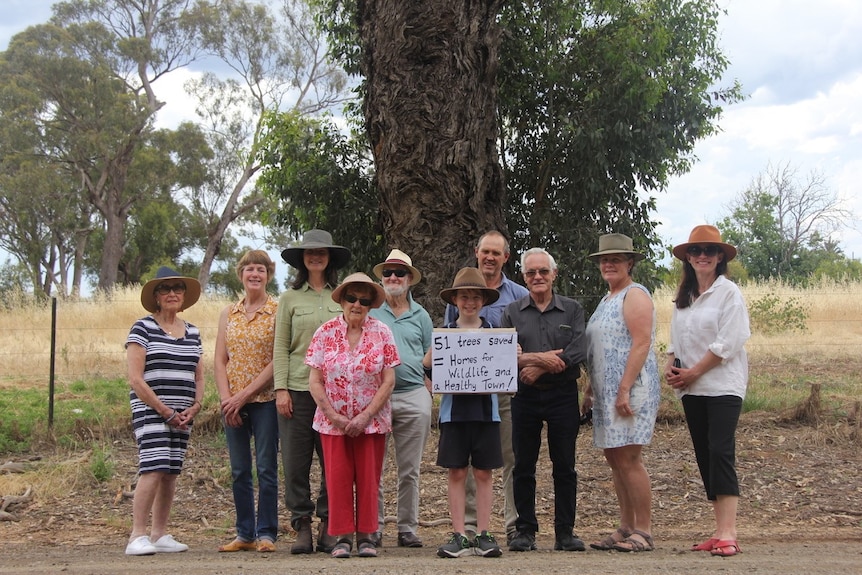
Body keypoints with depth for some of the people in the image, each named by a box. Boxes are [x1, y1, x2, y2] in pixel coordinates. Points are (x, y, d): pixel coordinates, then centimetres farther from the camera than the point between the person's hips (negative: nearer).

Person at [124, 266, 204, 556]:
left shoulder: (192, 333, 15)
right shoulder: (143, 329, -3)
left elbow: (199, 377, 19)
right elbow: (136, 380, -9)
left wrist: (195, 407, 0)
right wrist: (166, 412, -11)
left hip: (183, 415, 6)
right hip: (150, 410, -6)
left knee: (171, 473, 7)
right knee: (153, 469, -16)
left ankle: (160, 534, 15)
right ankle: (137, 536, -13)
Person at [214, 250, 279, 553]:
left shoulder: (278, 311, -3)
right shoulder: (228, 313, 11)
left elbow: (278, 361, -10)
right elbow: (219, 361, 9)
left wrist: (243, 395, -13)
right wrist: (226, 399, -6)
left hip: (265, 399, -4)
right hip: (232, 403, 4)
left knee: (266, 468, -2)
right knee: (239, 471, 8)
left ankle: (266, 533, 6)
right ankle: (244, 534, 17)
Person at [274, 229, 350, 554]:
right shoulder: (290, 298, 8)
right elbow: (281, 347, 5)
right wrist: (281, 389, -4)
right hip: (298, 389, 0)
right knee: (296, 462, 0)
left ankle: (328, 527, 10)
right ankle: (302, 527, 8)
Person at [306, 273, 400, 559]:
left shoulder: (381, 332, -1)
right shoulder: (325, 332, 0)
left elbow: (388, 381, -4)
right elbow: (314, 380, -1)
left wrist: (365, 416, -12)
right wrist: (332, 415, -10)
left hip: (372, 421, 0)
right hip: (333, 422, 0)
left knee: (369, 479, 3)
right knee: (337, 479, 0)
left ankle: (366, 535, 15)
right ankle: (343, 536, 11)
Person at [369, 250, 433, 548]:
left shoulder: (420, 316, 13)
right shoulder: (369, 312, 7)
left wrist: (428, 394, 3)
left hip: (413, 396, 1)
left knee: (409, 470, 5)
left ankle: (408, 529, 12)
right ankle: (374, 527, 9)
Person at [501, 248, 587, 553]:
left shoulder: (572, 310, 6)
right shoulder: (512, 312, 8)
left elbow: (578, 352, -7)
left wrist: (539, 368, -13)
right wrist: (539, 358, -17)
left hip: (563, 394, -1)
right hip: (525, 397, 1)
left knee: (564, 466, 3)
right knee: (523, 467, 3)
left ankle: (565, 532, 10)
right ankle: (525, 531, 12)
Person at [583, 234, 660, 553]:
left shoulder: (635, 295, -7)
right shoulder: (608, 299, 21)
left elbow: (641, 344, -17)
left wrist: (624, 389, -23)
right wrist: (590, 390, 20)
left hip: (630, 389, -10)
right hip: (607, 391, 10)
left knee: (628, 459, -9)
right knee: (614, 459, 10)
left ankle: (644, 532, -3)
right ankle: (626, 528, 16)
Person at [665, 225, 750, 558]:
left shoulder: (728, 292, -4)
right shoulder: (683, 297, 16)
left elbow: (728, 342, -12)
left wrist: (694, 372, -12)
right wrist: (671, 367, 1)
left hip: (722, 385, -7)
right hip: (691, 390, 7)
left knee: (720, 452, -15)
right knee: (704, 456, 5)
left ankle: (728, 534, -18)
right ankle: (720, 530, 8)